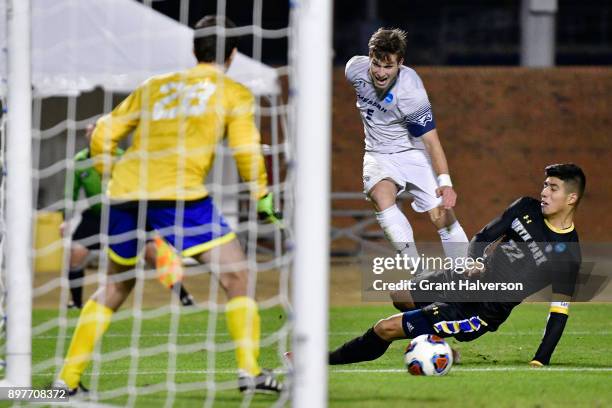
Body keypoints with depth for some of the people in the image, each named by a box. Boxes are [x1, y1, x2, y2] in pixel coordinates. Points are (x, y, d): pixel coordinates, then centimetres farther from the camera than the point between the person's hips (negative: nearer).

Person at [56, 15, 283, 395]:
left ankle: (68, 378, 20)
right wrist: (264, 199, 13)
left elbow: (103, 136, 21)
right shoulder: (234, 93, 12)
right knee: (236, 276, 3)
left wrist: (112, 176, 34)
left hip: (125, 192, 5)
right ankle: (250, 371, -8)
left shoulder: (155, 86, 24)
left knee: (115, 287, 21)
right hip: (178, 193, -5)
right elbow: (247, 152, 1)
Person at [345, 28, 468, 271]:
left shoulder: (411, 94, -28)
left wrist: (445, 182, -39)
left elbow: (431, 140, -28)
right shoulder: (355, 69, -15)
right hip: (378, 155, 3)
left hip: (412, 152, -3)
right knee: (382, 198, -28)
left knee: (443, 215, -12)